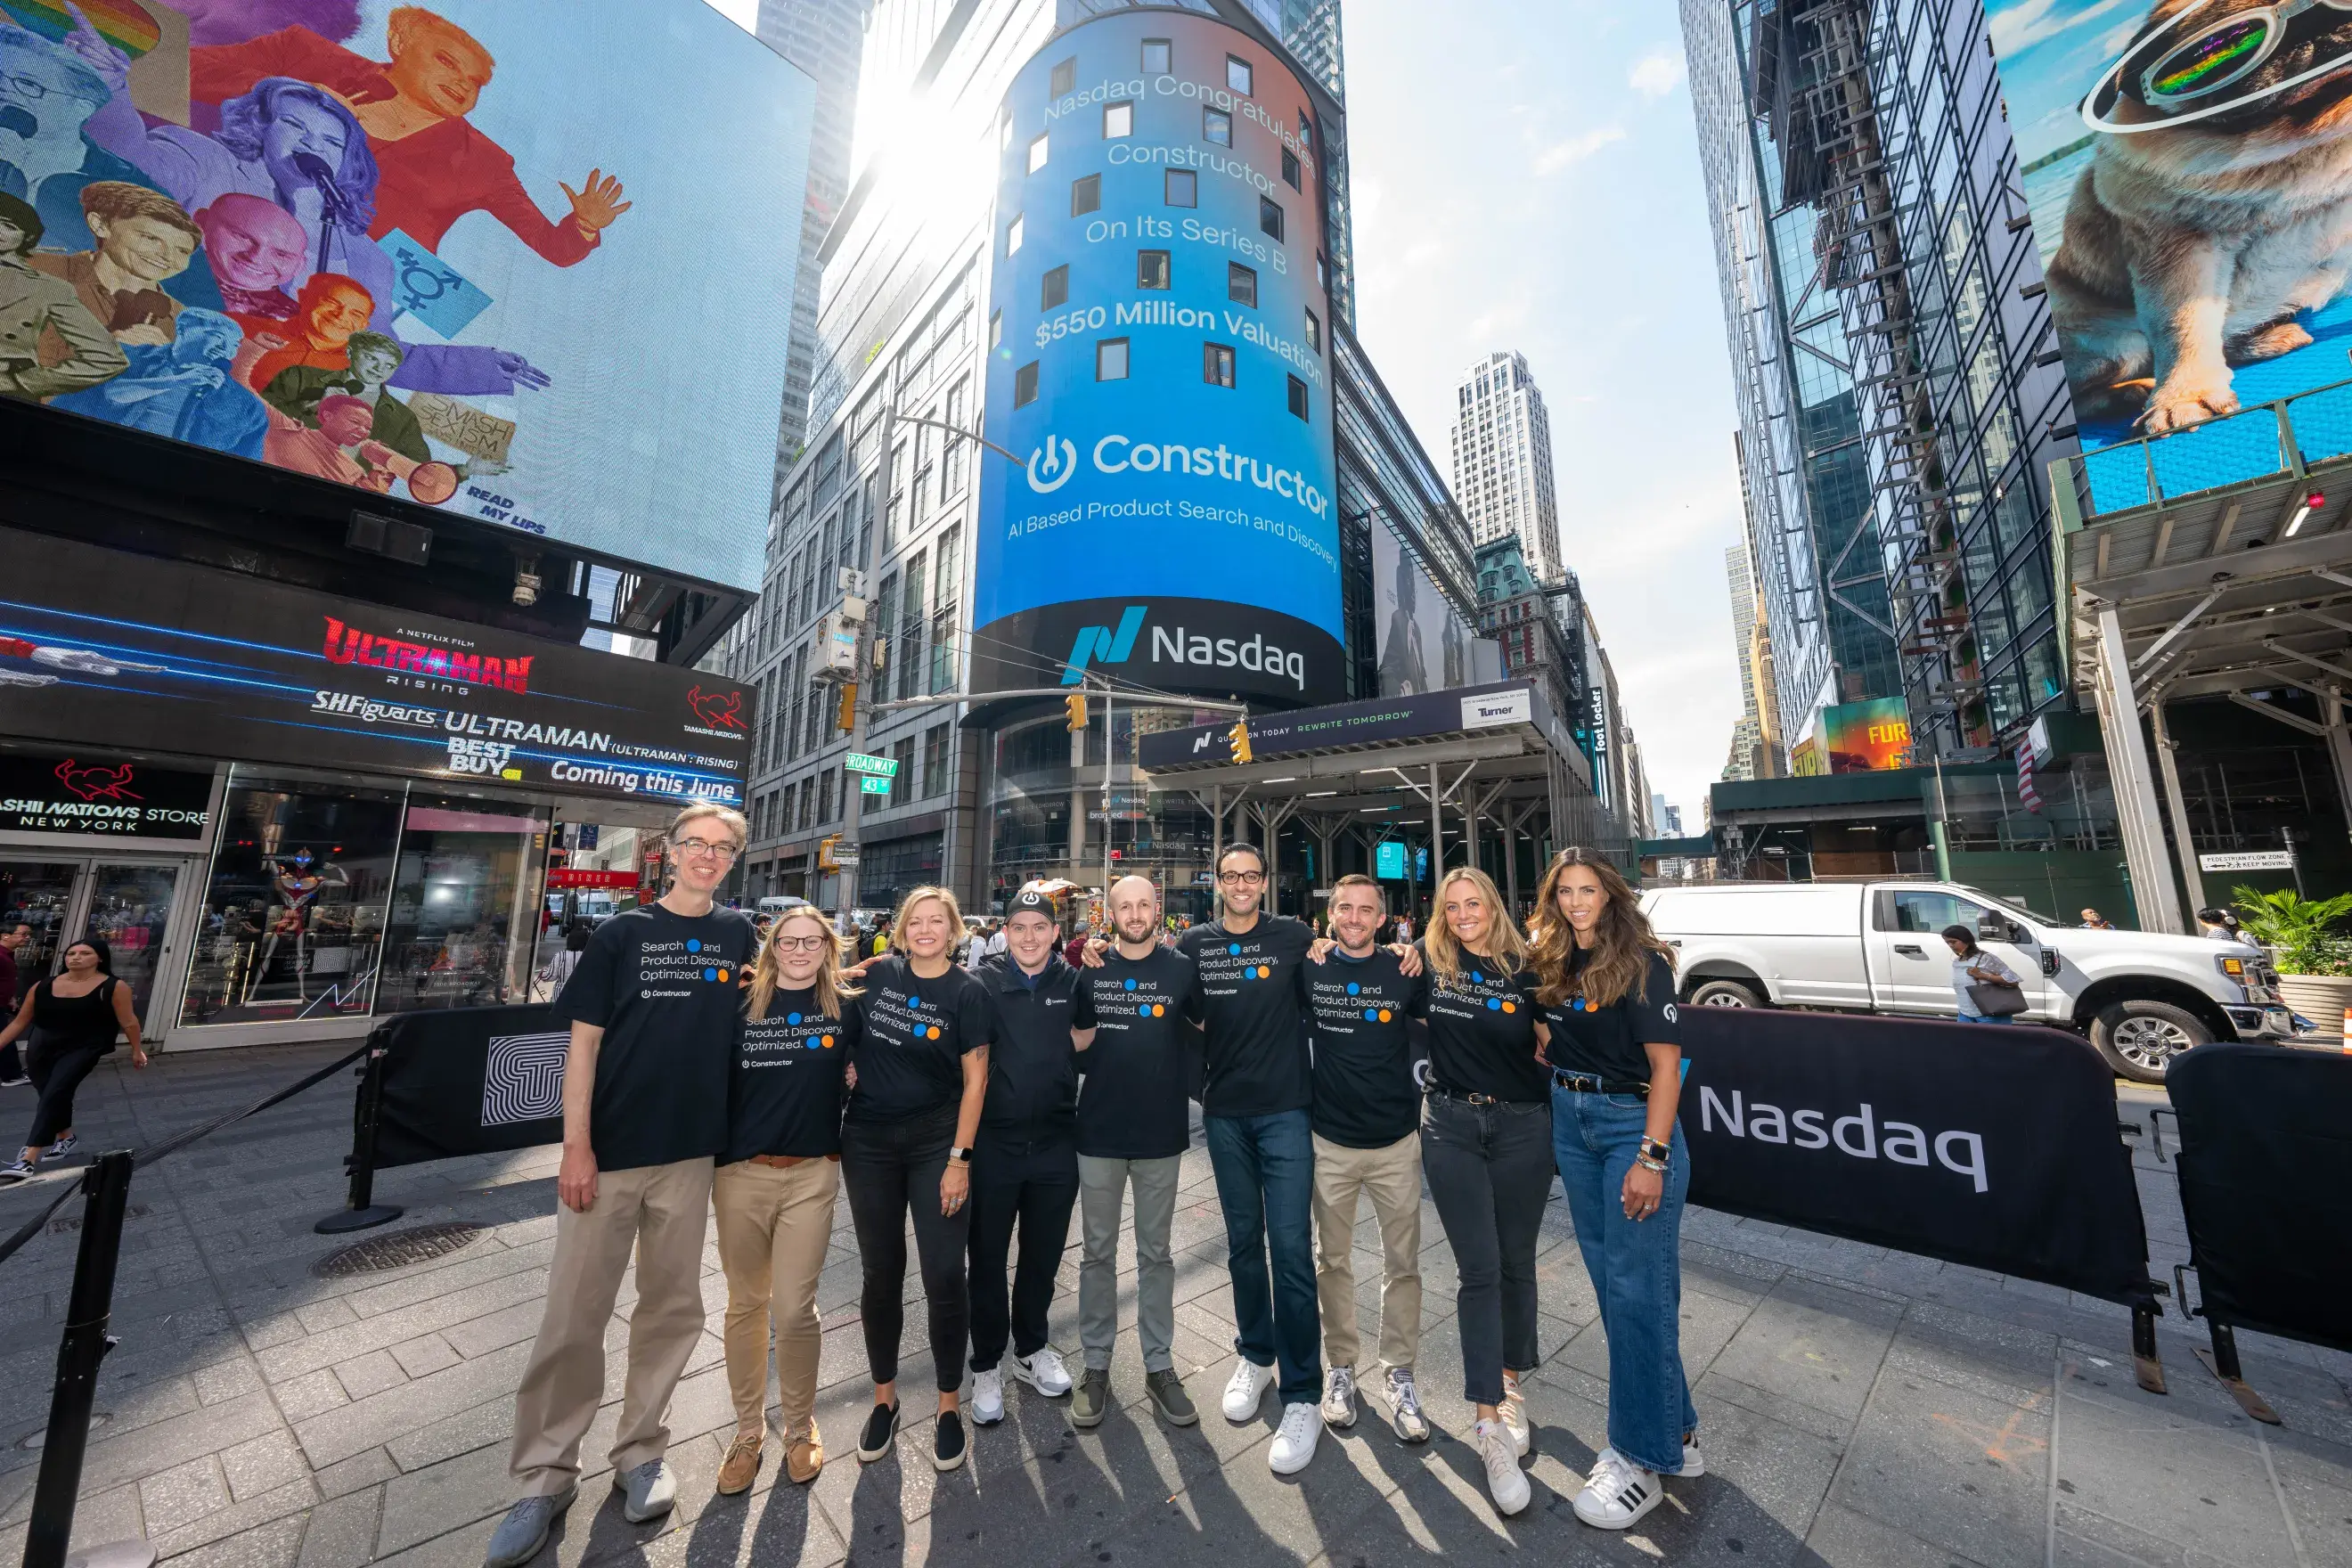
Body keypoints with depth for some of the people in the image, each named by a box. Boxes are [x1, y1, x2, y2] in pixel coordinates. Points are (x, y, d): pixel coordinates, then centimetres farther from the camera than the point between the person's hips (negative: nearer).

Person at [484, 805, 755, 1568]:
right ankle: (545, 1477, 27)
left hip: (690, 1154, 2)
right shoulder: (622, 932, -4)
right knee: (573, 1315, 7)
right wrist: (576, 1145, -9)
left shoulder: (737, 935, 2)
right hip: (609, 1151, -2)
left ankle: (639, 1452, 32)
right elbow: (584, 1041, -4)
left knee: (672, 1308, 13)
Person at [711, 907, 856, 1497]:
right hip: (741, 1173, 1)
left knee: (795, 1309, 4)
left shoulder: (846, 1008, -2)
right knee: (746, 1304, 15)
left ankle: (800, 1426, 29)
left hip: (811, 1175, -1)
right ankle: (748, 1428, 36)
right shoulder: (742, 1006, -1)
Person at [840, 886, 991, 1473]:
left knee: (945, 1276, 1)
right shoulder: (876, 975, -2)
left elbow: (974, 1080, -9)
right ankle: (884, 1397, 34)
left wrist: (959, 1159, -11)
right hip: (869, 1143, 2)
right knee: (881, 1273, 14)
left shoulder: (967, 992, -9)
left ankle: (949, 1404, 22)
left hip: (937, 1142, -2)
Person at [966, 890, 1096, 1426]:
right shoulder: (981, 981, -8)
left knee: (1044, 1254, 18)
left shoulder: (1074, 982, -3)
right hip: (993, 1140, -2)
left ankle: (1031, 1348, 41)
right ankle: (986, 1365, 34)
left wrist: (1053, 1051, -3)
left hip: (1056, 1141, 2)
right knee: (988, 1257, 12)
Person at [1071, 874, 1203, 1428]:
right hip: (1098, 1132, 1)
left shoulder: (1183, 969, -5)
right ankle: (1095, 1364, 33)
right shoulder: (1089, 969, -3)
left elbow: (1205, 1026, 7)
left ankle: (1160, 1366, 32)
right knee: (1097, 1253, 15)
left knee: (1156, 1254, 15)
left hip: (1161, 1134, 0)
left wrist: (1177, 1056, -7)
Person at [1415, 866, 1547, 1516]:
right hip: (1452, 1126, -1)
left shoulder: (1525, 967, -5)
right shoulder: (1428, 960, -4)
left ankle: (1510, 1387, 37)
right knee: (1479, 1270, 2)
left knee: (1515, 1263, 16)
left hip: (1522, 1126, 1)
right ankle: (1491, 1424, 13)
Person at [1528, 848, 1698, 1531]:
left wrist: (1651, 1157, -17)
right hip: (1570, 1123, 7)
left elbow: (1665, 1063, -15)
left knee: (1637, 1290, 0)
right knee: (1609, 1282, 15)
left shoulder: (1641, 963, -14)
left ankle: (1644, 1458, 17)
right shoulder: (1555, 965, 4)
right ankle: (1674, 1430, 34)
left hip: (1632, 1123, -6)